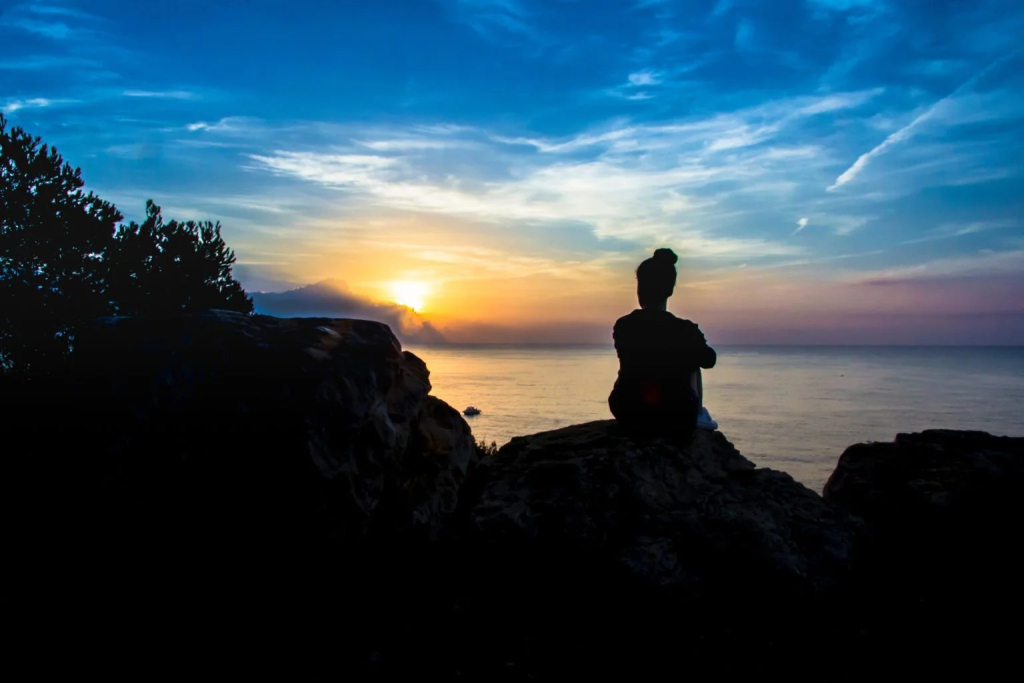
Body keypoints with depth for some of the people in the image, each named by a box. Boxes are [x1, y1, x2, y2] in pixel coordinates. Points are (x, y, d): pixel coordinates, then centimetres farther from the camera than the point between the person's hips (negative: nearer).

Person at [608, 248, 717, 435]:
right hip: (674, 419, -2)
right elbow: (709, 360, 4)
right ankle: (698, 415, 39)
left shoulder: (622, 326, -10)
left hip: (628, 415, 2)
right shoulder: (685, 330, -18)